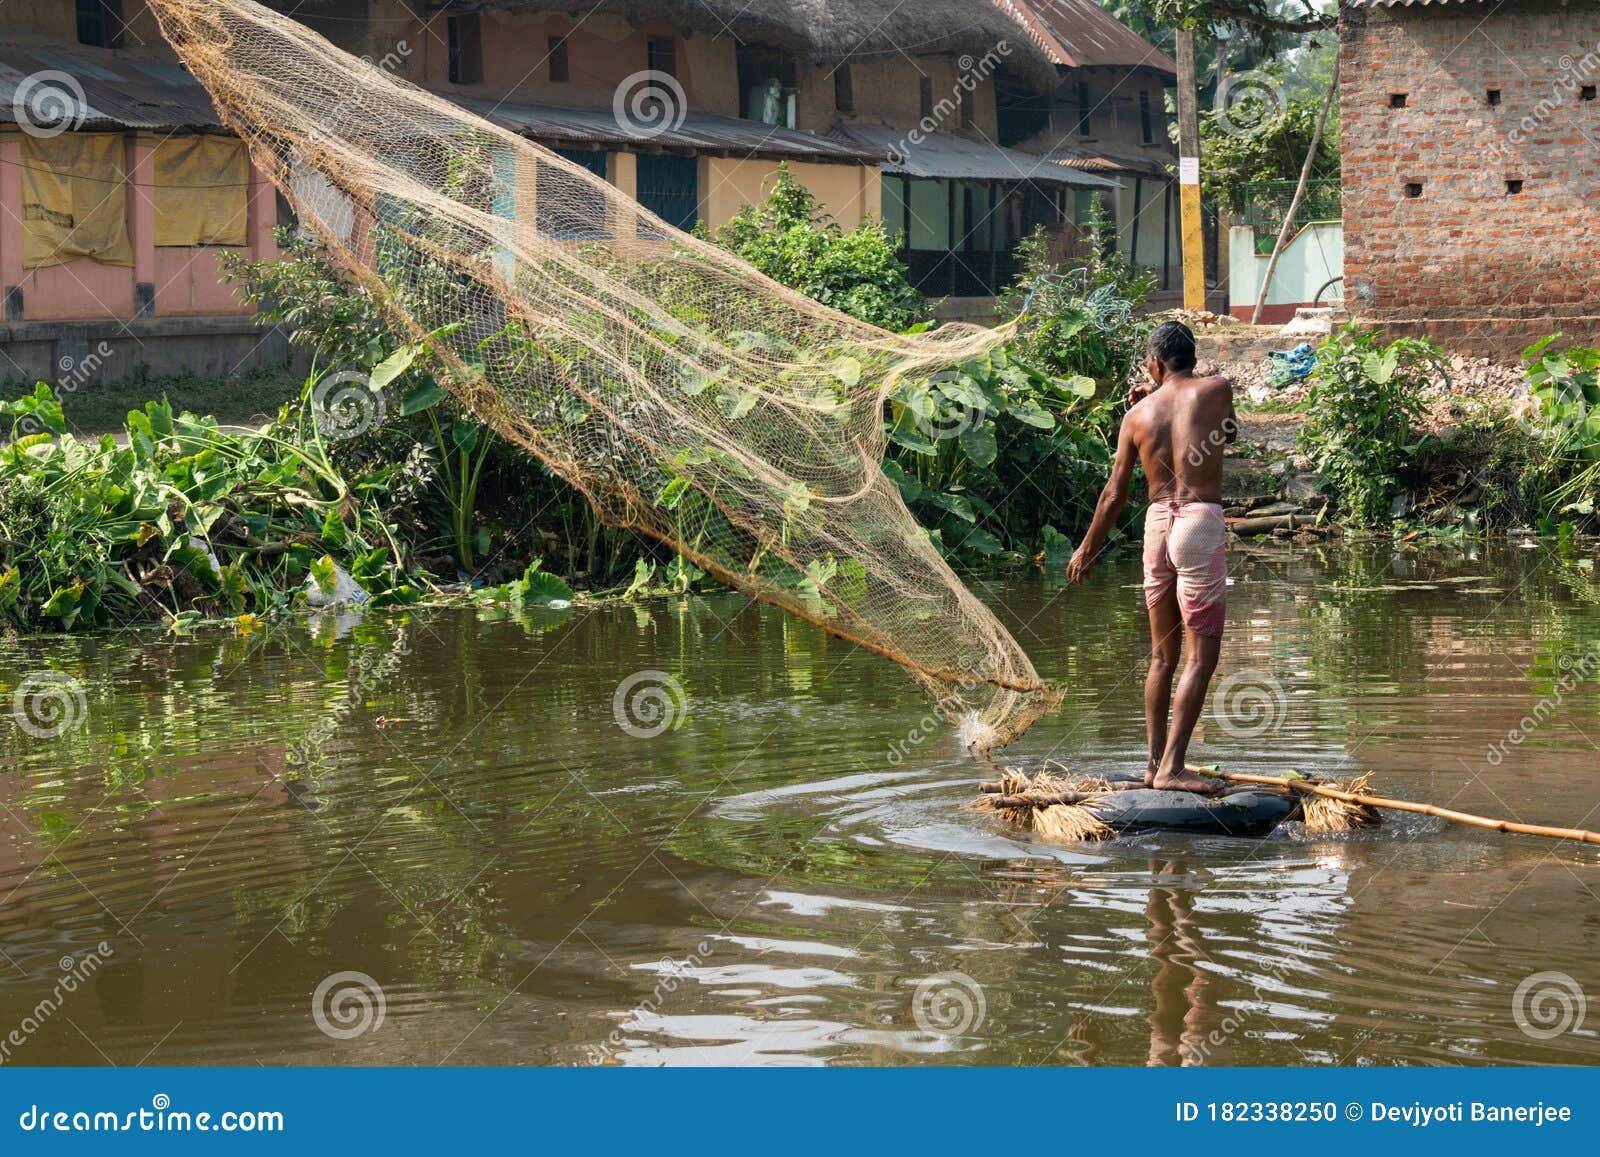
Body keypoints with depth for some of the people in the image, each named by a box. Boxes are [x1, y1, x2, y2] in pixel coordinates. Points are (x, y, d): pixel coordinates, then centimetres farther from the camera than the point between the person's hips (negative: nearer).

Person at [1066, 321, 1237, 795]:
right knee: (1201, 656, -5)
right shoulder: (1217, 391, 0)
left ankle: (1155, 764, 18)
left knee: (1162, 655, 15)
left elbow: (1114, 493, 10)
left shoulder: (1138, 413, 7)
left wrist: (1088, 548, 23)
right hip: (1201, 522, -4)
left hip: (1157, 523, 5)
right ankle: (1172, 766, -13)